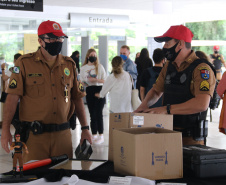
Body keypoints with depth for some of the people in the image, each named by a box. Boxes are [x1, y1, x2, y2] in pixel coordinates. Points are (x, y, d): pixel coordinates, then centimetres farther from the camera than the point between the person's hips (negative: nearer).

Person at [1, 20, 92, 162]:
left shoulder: (69, 64, 11)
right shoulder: (25, 63, -1)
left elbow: (77, 98, 15)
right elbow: (13, 97, -5)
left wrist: (85, 129, 10)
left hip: (63, 134, 3)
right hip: (34, 135, -3)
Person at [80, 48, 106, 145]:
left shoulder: (100, 67, 3)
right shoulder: (83, 68, 10)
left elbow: (105, 80, 1)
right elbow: (81, 81, 14)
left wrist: (96, 79, -14)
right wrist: (84, 83, -8)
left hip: (99, 90, -3)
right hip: (89, 91, 3)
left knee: (98, 113, -8)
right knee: (92, 114, 6)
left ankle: (101, 136, -3)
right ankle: (94, 135, 14)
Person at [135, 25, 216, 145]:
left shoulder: (202, 69, -14)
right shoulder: (169, 66, 12)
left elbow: (202, 104, -26)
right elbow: (156, 91, 25)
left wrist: (167, 109, -25)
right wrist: (145, 104, 3)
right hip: (167, 133, 6)